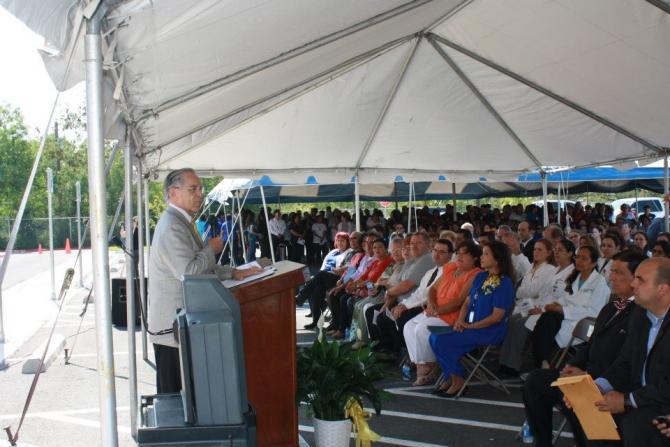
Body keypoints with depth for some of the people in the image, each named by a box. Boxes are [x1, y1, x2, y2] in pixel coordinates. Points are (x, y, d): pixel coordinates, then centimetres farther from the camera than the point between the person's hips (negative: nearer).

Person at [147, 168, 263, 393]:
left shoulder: (182, 222, 17)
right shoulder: (171, 226, -17)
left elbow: (202, 268, 22)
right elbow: (188, 272, -25)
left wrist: (234, 273, 10)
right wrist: (211, 249, -9)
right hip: (173, 326, -10)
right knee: (173, 395, -3)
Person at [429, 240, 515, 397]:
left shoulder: (505, 283, -12)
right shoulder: (480, 277, 13)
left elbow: (496, 317, -16)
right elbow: (467, 302, 17)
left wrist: (471, 326, -14)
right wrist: (460, 321, -2)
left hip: (490, 332, -8)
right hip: (469, 326, 8)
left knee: (442, 341, -21)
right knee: (434, 337, -10)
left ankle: (458, 381, -3)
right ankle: (450, 378, 1)